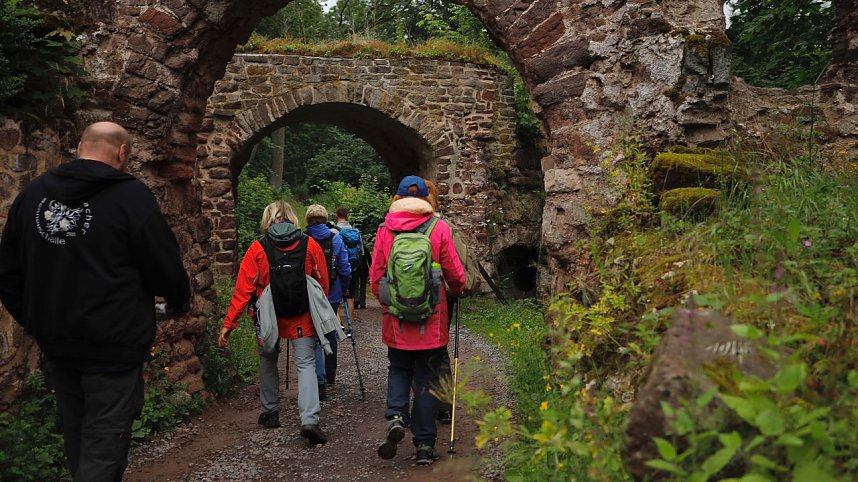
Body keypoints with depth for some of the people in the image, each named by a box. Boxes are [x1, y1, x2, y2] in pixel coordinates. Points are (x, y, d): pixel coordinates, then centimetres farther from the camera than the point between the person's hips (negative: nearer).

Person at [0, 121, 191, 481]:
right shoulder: (130, 195, -13)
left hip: (56, 344, 7)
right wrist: (180, 303, 11)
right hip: (113, 345, -6)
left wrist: (37, 322, 21)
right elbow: (165, 267, -9)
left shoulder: (32, 193, 6)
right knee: (104, 447, 1)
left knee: (77, 443, 21)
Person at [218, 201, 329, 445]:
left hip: (269, 319, 1)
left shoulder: (257, 248, -5)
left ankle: (270, 413, 29)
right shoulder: (310, 245, -2)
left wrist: (228, 324, -3)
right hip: (302, 318, 0)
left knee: (268, 361, 21)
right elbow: (323, 285, 3)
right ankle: (309, 420, -16)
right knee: (306, 365, -1)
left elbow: (243, 289, -7)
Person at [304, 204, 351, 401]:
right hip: (332, 296, 2)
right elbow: (345, 268, -3)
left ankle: (320, 382, -8)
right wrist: (343, 289, 11)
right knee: (330, 333, 20)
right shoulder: (335, 238, -3)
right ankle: (330, 374, 35)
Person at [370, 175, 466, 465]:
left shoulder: (385, 230, -2)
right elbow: (454, 273, -1)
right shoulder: (439, 228, -6)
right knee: (426, 378, 9)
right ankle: (425, 444, 12)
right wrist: (457, 289, 21)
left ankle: (396, 417, -3)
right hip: (431, 320, -1)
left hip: (396, 318, 1)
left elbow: (375, 277, 2)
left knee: (399, 369, 20)